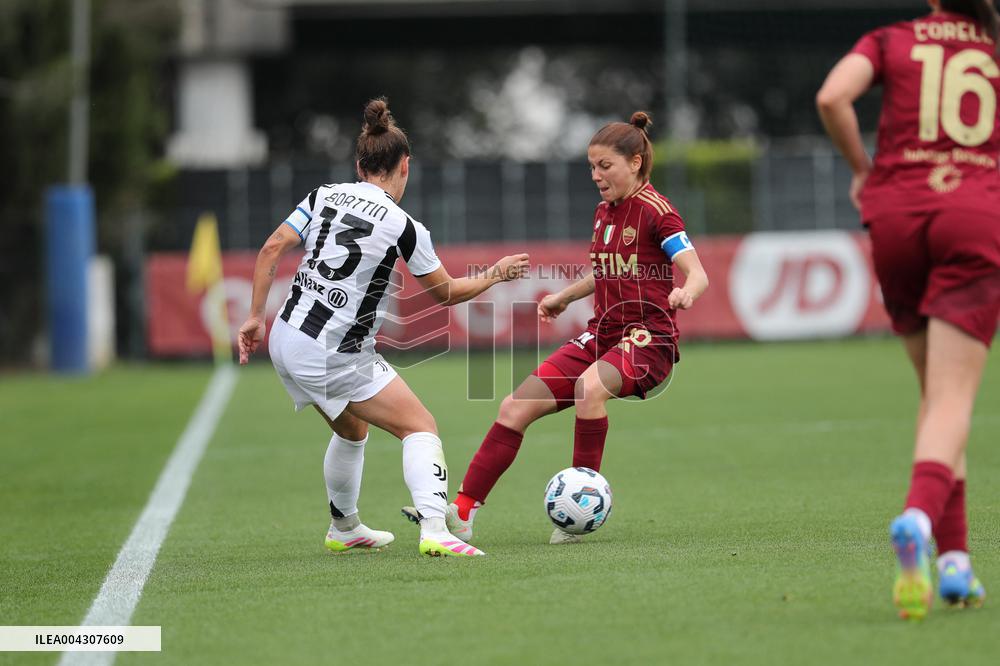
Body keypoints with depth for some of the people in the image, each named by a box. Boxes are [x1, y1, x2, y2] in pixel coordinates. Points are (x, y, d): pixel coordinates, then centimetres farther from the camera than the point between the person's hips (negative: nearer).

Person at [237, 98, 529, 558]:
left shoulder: (325, 196, 4)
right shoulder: (403, 227, -10)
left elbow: (272, 249, -1)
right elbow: (446, 292, 1)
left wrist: (255, 317, 4)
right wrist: (494, 276, 17)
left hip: (286, 341, 7)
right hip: (336, 359, -7)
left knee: (352, 430, 29)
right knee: (420, 427, -1)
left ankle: (344, 528, 45)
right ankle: (434, 529, -20)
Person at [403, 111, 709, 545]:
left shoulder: (656, 212, -10)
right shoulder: (604, 212, 13)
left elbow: (698, 275, -19)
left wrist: (684, 293, -39)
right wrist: (564, 297, 35)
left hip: (648, 338, -8)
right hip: (602, 332, 8)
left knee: (590, 385, -38)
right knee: (515, 407, -6)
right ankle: (463, 512, -4)